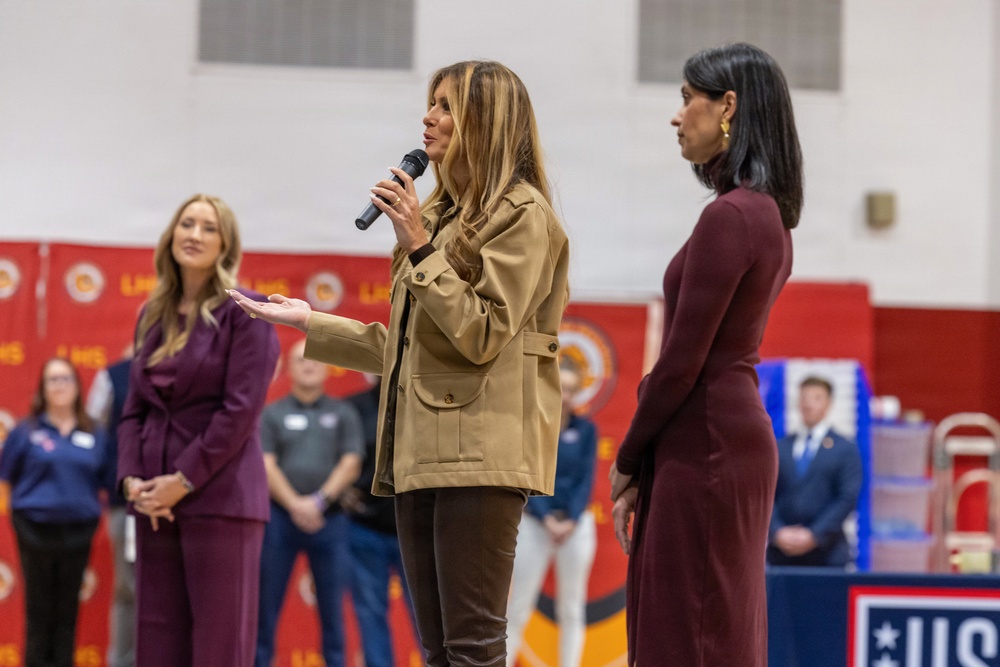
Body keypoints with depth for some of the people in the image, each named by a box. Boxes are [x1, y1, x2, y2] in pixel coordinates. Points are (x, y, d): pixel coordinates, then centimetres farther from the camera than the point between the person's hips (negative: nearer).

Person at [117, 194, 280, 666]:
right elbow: (135, 409, 15)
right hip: (156, 501, 6)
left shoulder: (244, 312, -3)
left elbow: (241, 410, -10)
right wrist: (131, 478, -2)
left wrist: (184, 481, -12)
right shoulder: (152, 317, 16)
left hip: (219, 496, -6)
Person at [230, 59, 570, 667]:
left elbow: (482, 335, -14)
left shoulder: (522, 214, -4)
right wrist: (311, 323, 26)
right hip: (421, 451, 9)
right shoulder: (443, 213, 23)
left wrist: (419, 248, -13)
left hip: (480, 451, -9)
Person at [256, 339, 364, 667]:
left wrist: (320, 500, -11)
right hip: (280, 517, 0)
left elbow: (351, 464, 2)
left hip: (329, 520, 0)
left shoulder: (343, 413, 11)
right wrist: (294, 504, -14)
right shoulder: (272, 414, 9)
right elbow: (266, 465, -1)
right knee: (266, 604, -1)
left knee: (331, 606, 2)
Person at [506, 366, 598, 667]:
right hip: (534, 523, -1)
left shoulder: (586, 429, 3)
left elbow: (586, 478, 1)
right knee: (518, 608, -2)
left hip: (576, 524, 2)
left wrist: (571, 520, -12)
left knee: (571, 608, 4)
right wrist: (547, 519, -15)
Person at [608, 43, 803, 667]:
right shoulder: (769, 215, 13)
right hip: (740, 434, 10)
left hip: (703, 449, -10)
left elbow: (682, 361, -17)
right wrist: (641, 462, 13)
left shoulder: (728, 217, -16)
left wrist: (628, 460, -4)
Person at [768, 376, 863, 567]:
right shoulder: (779, 448, 16)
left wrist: (813, 535, -13)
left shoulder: (846, 450, 7)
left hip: (826, 553, -2)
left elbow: (847, 500, -3)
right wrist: (778, 532, -9)